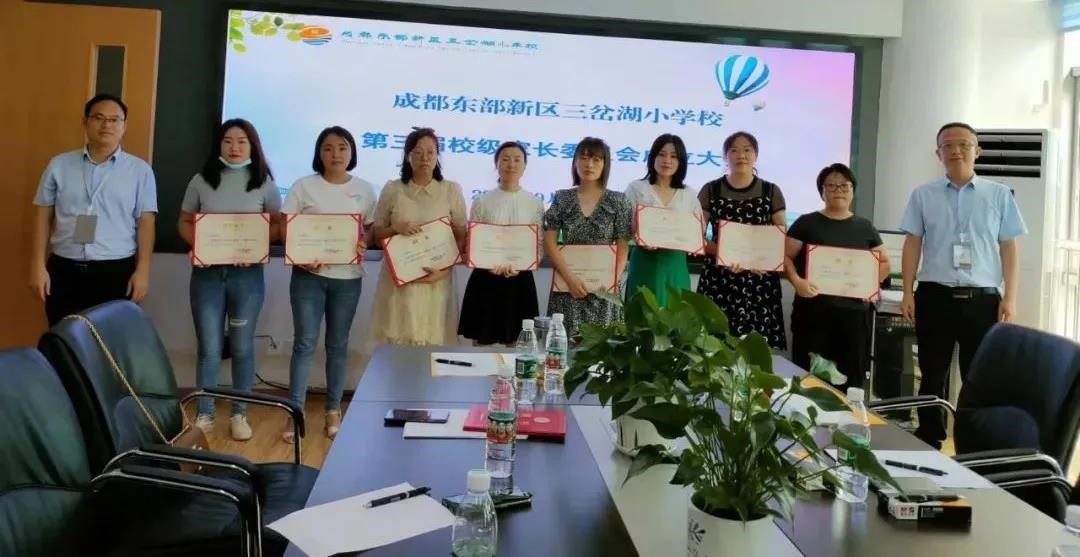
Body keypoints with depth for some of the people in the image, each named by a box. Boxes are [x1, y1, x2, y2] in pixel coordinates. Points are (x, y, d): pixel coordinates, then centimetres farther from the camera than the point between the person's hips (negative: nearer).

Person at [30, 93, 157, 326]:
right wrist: (38, 265, 2)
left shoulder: (140, 170, 2)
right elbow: (43, 216, 9)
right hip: (64, 270, 2)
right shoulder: (59, 165, 7)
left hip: (116, 270, -2)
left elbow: (146, 222, 0)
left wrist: (142, 270, -7)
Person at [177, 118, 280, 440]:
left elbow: (277, 226, 4)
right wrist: (196, 245, -10)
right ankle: (204, 414, 17)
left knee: (241, 347, 8)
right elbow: (185, 222, 10)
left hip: (247, 273, 0)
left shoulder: (264, 183, 1)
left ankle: (239, 415, 19)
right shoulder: (201, 181, 3)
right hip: (207, 272, 1)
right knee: (209, 348, 5)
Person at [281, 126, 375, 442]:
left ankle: (333, 411, 20)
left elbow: (373, 231, 8)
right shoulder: (304, 186, 1)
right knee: (305, 343, -1)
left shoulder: (364, 190, 5)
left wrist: (363, 245, -14)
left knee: (338, 345, 10)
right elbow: (286, 229, -1)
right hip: (308, 275, -1)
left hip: (348, 277, 2)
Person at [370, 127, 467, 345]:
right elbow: (375, 233, 8)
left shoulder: (452, 190, 3)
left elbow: (461, 238, 3)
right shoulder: (392, 189, 4)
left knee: (433, 342, -1)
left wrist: (444, 270, -11)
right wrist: (395, 229, -13)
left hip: (436, 281, 0)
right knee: (397, 340, 0)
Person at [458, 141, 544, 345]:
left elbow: (540, 246, 2)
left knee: (515, 343, 9)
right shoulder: (481, 202, 0)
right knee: (482, 341, 7)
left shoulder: (535, 204, 2)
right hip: (485, 279, 0)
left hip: (520, 279, 0)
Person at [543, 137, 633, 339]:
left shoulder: (618, 201, 3)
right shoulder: (562, 199, 4)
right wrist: (570, 277, -12)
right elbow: (549, 242, -1)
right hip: (567, 285, 0)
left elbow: (623, 246, 1)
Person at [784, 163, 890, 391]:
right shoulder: (806, 223, 5)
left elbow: (883, 263, 20)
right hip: (814, 311, -3)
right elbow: (786, 256, 2)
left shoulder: (864, 227, 14)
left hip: (854, 312, 3)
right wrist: (797, 281, -16)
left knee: (852, 377, 3)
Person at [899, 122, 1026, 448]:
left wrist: (1010, 298, -2)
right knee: (932, 377, 9)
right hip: (934, 297, 1)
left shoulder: (1000, 195, 6)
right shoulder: (923, 195, 7)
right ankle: (928, 445, 21)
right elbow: (912, 244, 6)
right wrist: (907, 293, 1)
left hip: (983, 299, 0)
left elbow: (1009, 248, 4)